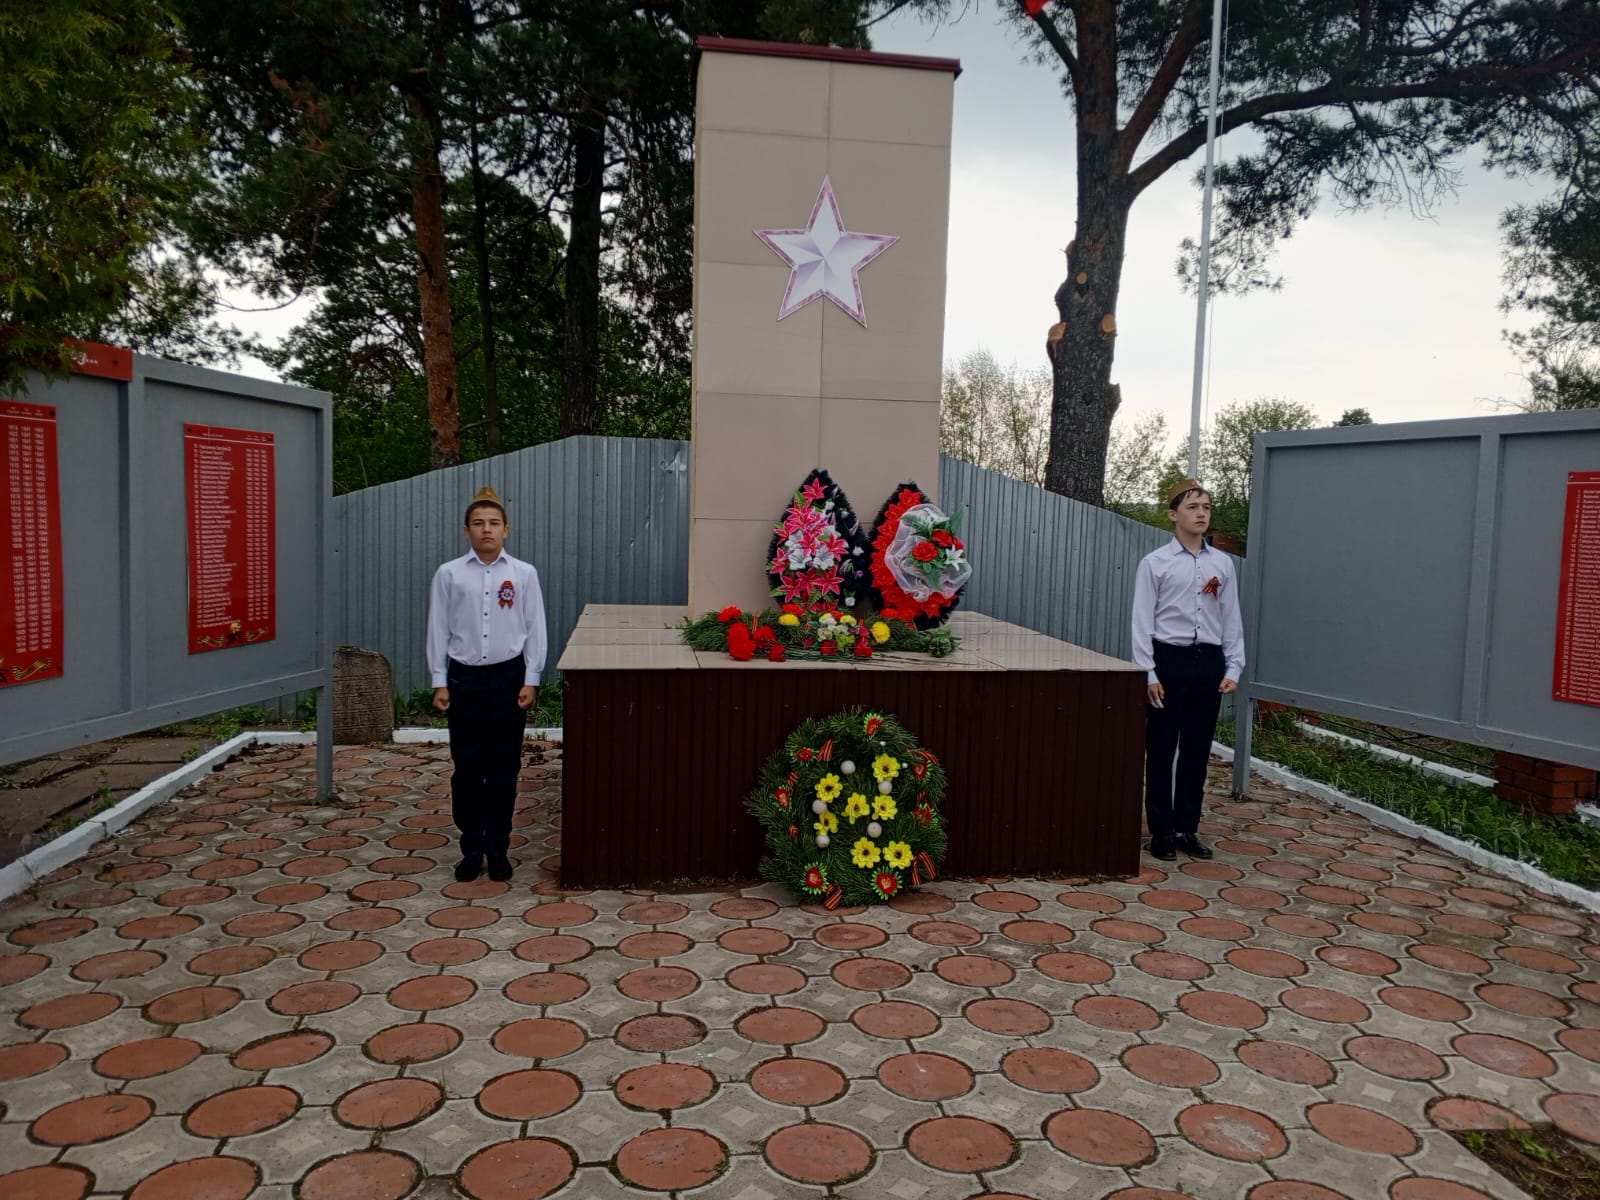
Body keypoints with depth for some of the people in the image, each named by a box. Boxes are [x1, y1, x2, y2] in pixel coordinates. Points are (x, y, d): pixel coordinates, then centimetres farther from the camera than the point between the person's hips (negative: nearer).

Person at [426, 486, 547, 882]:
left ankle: (498, 849, 19)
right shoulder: (449, 574, -1)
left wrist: (531, 680, -3)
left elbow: (535, 629, 1)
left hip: (508, 677, 0)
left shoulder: (524, 574, -1)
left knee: (503, 767, 6)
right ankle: (471, 848, 18)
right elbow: (438, 630, 2)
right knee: (467, 767, 5)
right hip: (464, 678, 0)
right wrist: (439, 682, -1)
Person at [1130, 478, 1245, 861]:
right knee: (1161, 750, 4)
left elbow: (1232, 619, 9)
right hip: (1169, 659, -3)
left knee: (1197, 751, 10)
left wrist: (1233, 669, 3)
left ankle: (1187, 828, 22)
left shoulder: (1222, 564, 7)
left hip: (1209, 662, 4)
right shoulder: (1155, 563, -3)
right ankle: (1161, 831, 14)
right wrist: (1149, 673, -10)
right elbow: (1142, 621, -4)